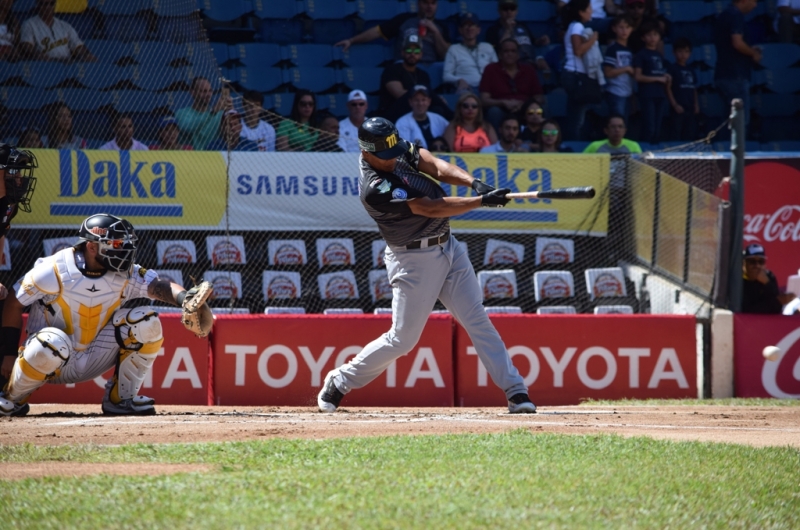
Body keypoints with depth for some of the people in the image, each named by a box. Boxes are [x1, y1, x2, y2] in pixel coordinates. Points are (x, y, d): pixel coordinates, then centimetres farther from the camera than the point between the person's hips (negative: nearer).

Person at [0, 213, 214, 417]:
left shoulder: (126, 274, -8)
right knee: (52, 342, -40)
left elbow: (159, 286, -21)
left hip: (94, 361, 4)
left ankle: (121, 398, 0)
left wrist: (185, 298, -44)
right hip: (52, 363, -4)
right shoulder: (54, 271, -18)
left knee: (147, 322, -13)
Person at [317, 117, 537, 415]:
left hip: (448, 248, 7)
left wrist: (473, 183, -28)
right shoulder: (375, 189, -24)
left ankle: (515, 392, 0)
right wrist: (483, 201, -26)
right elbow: (431, 209, -25)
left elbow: (436, 166, -10)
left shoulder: (398, 150, -1)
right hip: (414, 261, -7)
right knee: (403, 339, 0)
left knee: (478, 321, 1)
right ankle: (339, 382, 18)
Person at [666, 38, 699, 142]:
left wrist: (696, 104, 7)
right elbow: (668, 88, -7)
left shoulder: (690, 71, 17)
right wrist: (675, 105, -13)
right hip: (679, 109, -6)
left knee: (691, 136, 6)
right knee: (676, 135, -9)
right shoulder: (673, 69, -2)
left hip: (691, 109, 6)